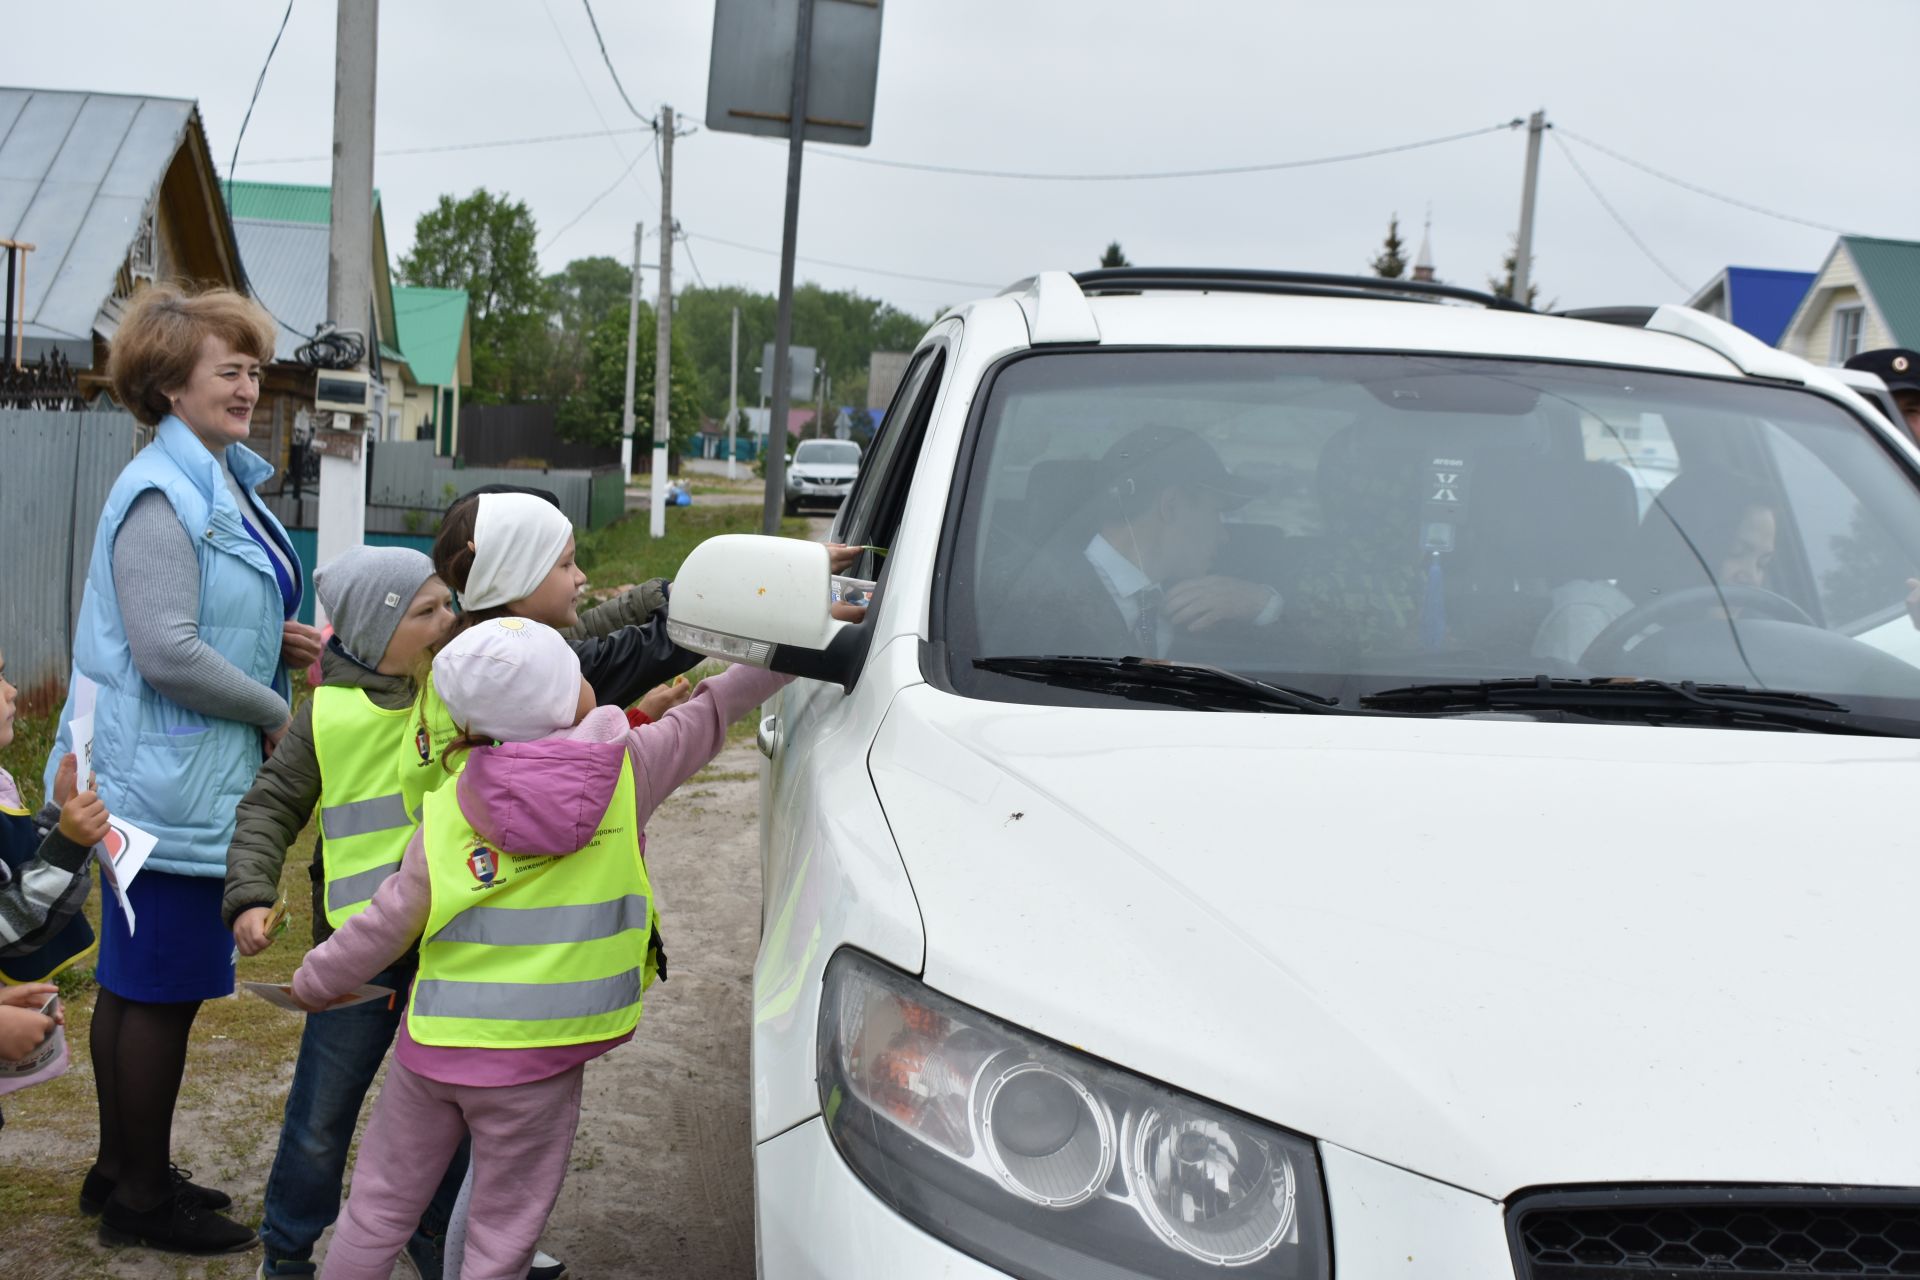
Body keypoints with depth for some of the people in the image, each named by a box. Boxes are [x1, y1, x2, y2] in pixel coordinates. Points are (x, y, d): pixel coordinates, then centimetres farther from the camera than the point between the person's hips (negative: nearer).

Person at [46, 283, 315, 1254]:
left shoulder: (222, 483, 12)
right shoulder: (162, 495, -18)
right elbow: (166, 650, -24)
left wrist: (275, 639, 3)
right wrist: (274, 710, -13)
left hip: (200, 775, 10)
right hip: (171, 780, -10)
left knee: (137, 981, 18)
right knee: (163, 988, 0)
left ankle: (123, 1170, 31)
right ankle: (141, 1200, 13)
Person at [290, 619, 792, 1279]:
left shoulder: (447, 809, -6)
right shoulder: (626, 768, -8)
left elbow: (387, 925, -1)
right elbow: (711, 712, 5)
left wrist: (314, 978, 16)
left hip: (433, 1048, 1)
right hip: (534, 1065, -1)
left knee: (378, 1209, 19)